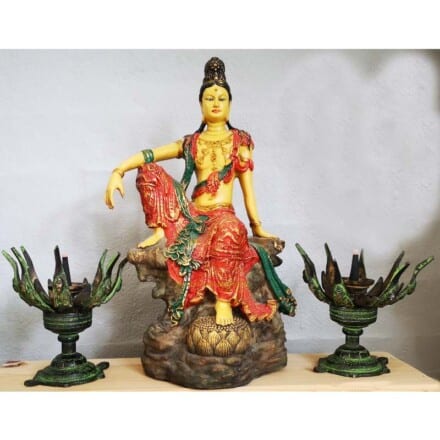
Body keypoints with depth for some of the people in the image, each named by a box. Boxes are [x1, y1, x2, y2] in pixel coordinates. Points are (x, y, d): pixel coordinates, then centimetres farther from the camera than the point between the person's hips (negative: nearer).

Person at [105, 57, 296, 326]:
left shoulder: (240, 140, 7)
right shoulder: (191, 143, 11)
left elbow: (247, 185, 5)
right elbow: (147, 155, 2)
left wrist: (257, 226, 1)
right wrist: (118, 172, -15)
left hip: (221, 215, -3)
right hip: (191, 213, 3)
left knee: (228, 227, -43)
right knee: (150, 171, -9)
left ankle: (224, 299, -34)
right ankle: (160, 231, -4)